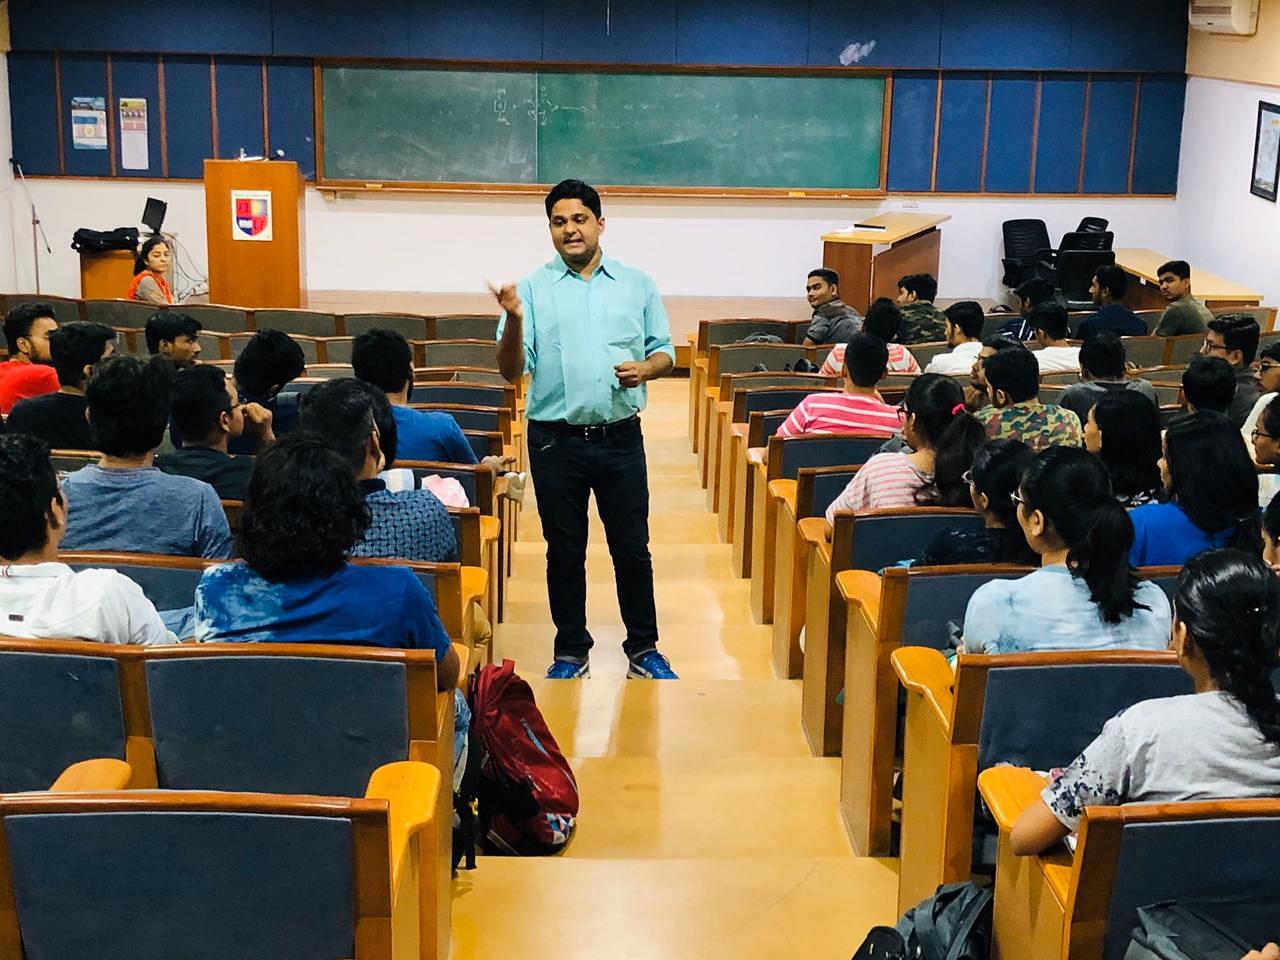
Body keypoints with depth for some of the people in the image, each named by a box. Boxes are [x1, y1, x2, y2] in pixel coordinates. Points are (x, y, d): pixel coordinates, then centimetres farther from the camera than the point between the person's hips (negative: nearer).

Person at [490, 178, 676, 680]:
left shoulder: (637, 285, 5)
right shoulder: (533, 289, 0)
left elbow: (665, 352, 11)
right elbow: (512, 370, -4)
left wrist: (645, 368, -11)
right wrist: (514, 320, -23)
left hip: (620, 437, 1)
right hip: (555, 441, 0)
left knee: (632, 548, 8)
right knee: (565, 551, 10)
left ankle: (643, 648, 23)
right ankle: (571, 652, 24)